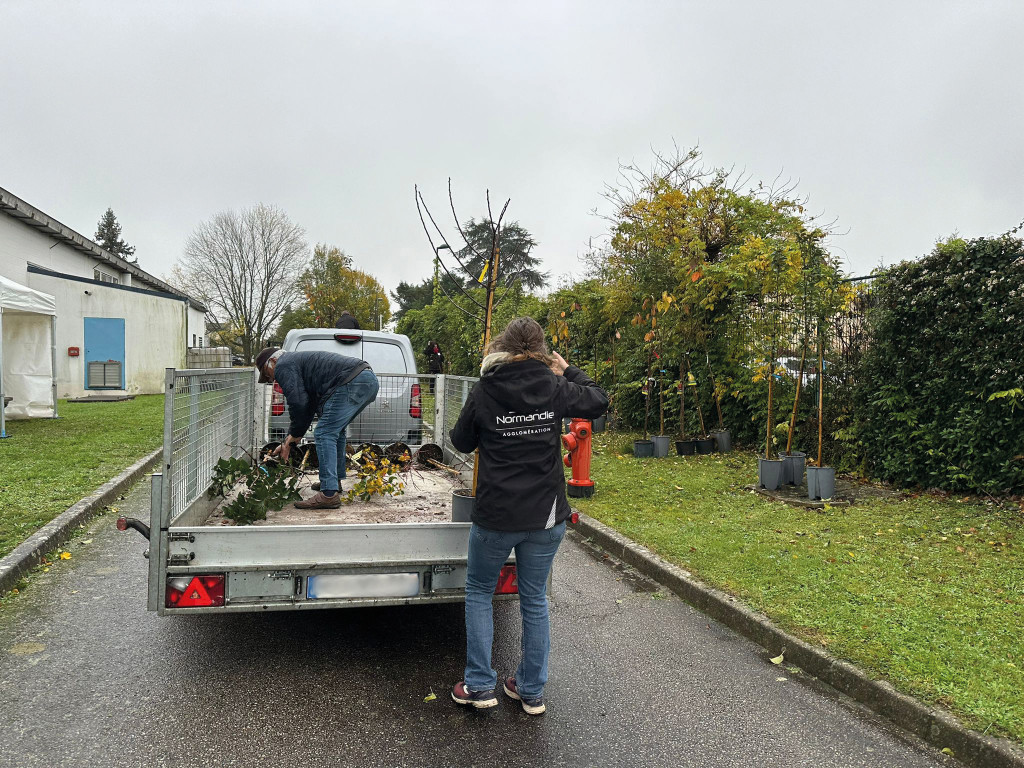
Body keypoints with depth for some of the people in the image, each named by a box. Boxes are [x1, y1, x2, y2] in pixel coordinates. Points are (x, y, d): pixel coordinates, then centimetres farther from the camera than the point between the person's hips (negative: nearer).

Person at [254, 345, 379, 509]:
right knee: (335, 430, 25)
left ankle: (329, 494, -12)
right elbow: (309, 408, 33)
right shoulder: (297, 360, 34)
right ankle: (335, 481, 34)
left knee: (325, 434, -8)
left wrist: (291, 438, 10)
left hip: (352, 383, -11)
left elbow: (298, 404, -7)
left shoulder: (283, 366, 4)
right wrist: (289, 441, 31)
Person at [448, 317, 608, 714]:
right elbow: (598, 401, 13)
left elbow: (461, 442, 5)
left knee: (479, 592, 19)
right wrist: (569, 371, 24)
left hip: (495, 515, -2)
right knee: (534, 599, 17)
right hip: (547, 517, 2)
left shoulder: (484, 391, -9)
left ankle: (479, 685, 19)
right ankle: (532, 691, 27)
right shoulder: (555, 387, -5)